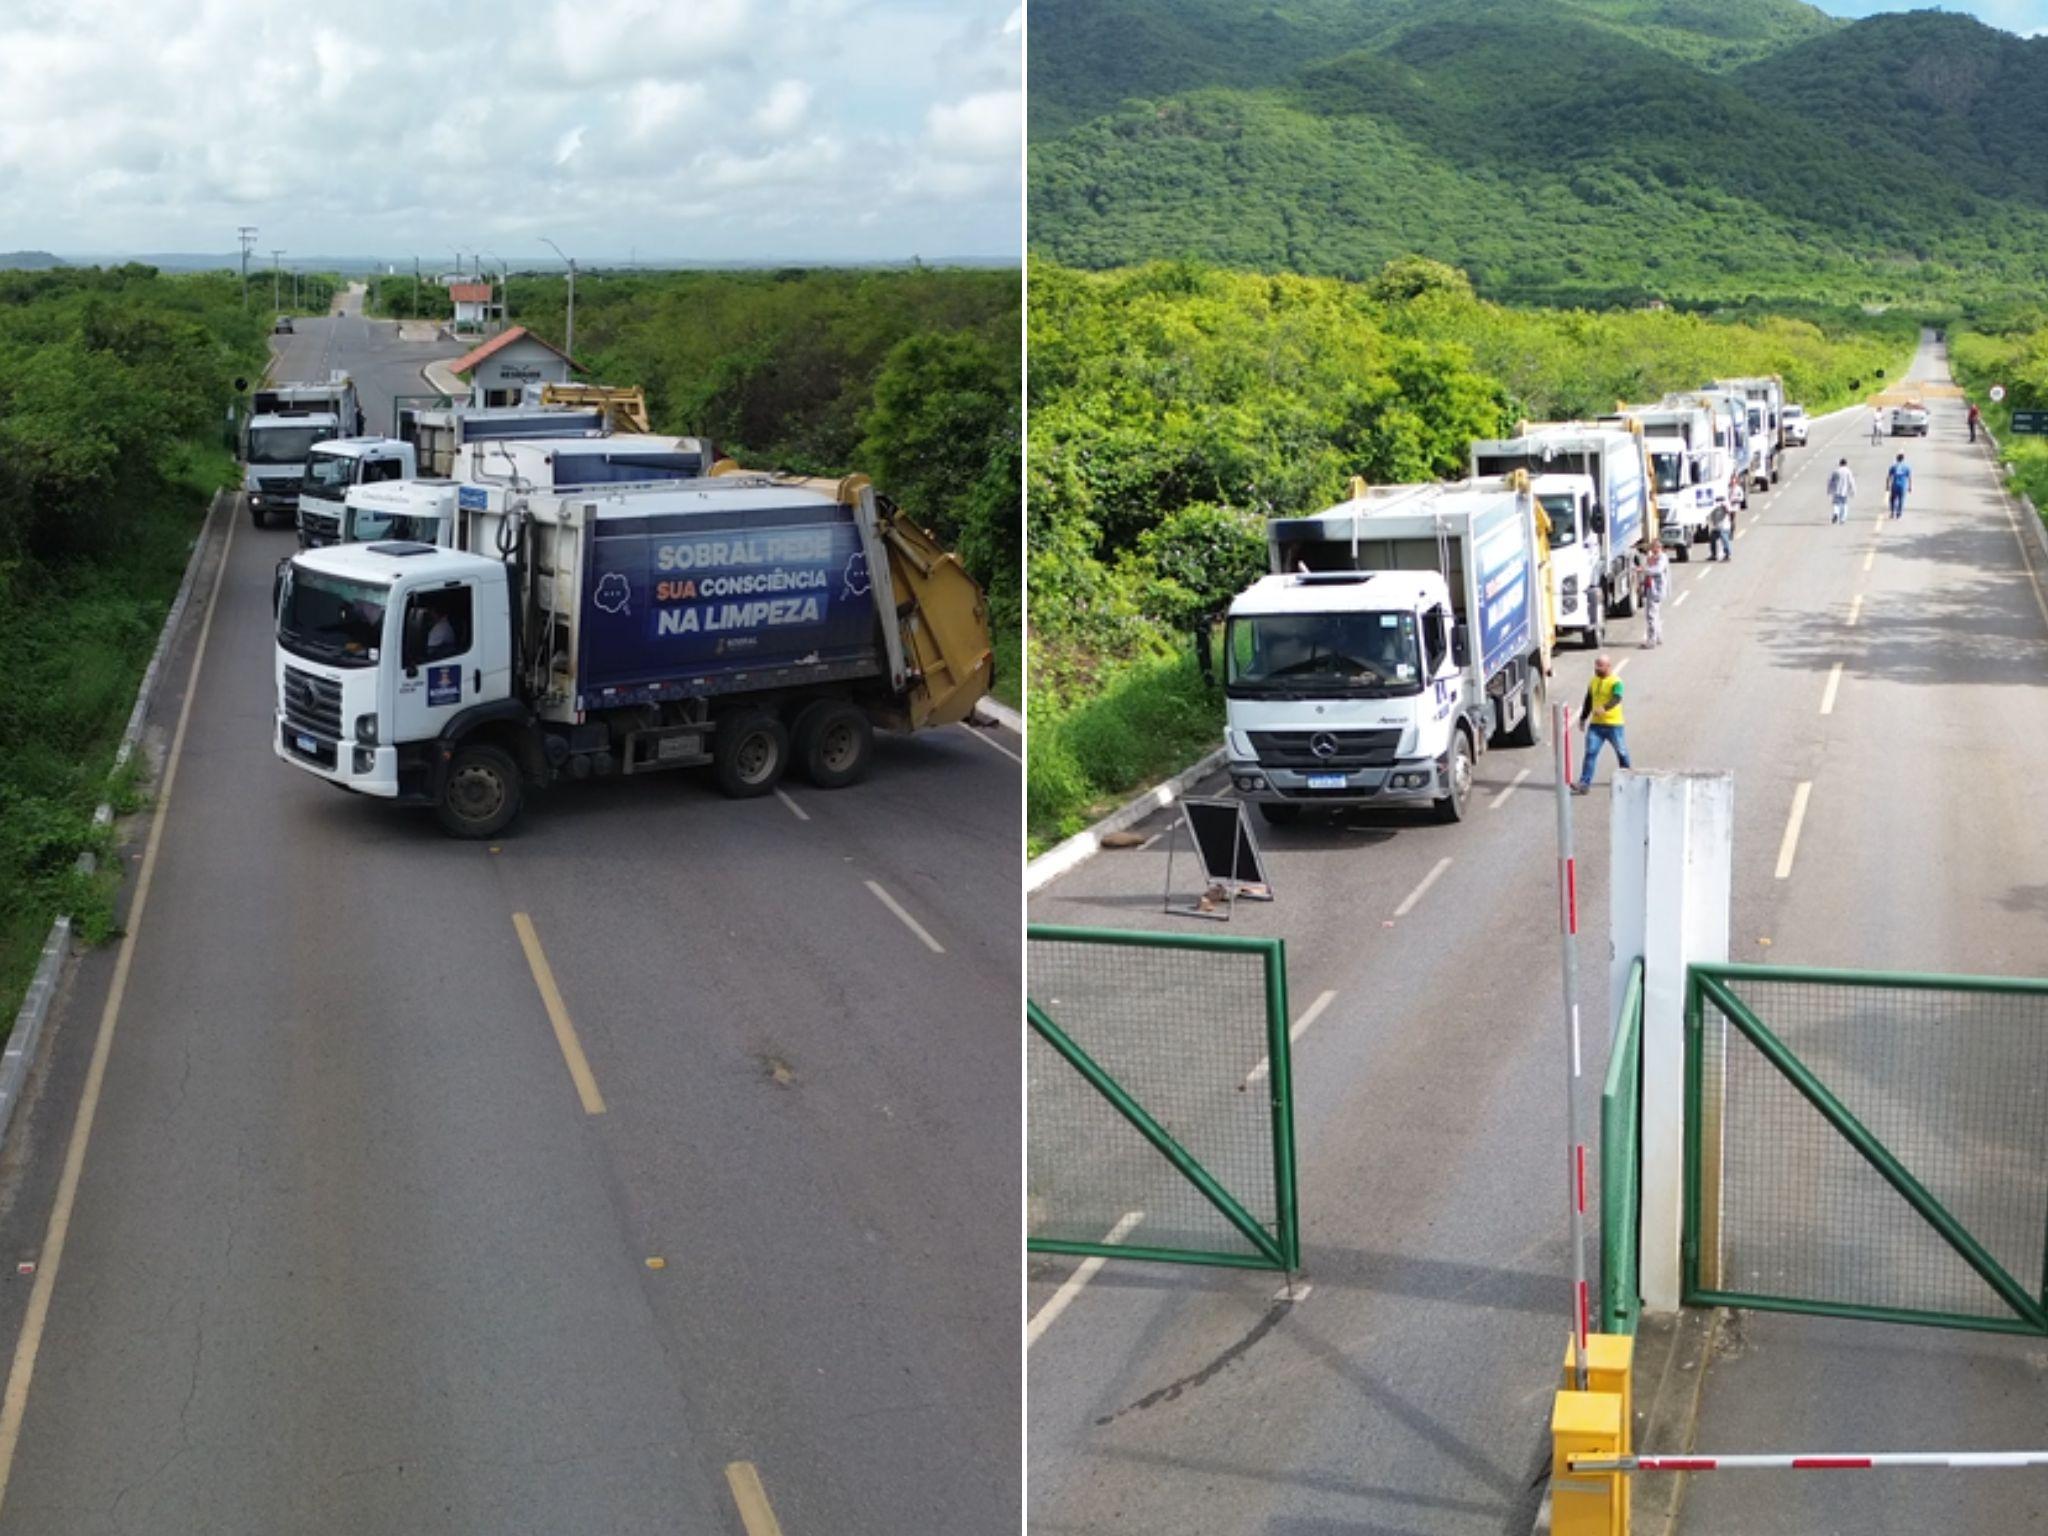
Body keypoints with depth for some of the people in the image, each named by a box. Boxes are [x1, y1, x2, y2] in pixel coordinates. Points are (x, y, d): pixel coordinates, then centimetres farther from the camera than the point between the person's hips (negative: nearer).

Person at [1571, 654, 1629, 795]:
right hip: (1595, 724, 5)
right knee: (1590, 752, -6)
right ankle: (1584, 783, -10)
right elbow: (1588, 701, 19)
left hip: (1613, 724, -5)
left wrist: (1604, 708, -47)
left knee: (1621, 752, 13)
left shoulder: (1616, 682, -12)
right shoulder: (1593, 682, 9)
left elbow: (1616, 699, -30)